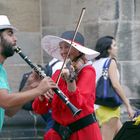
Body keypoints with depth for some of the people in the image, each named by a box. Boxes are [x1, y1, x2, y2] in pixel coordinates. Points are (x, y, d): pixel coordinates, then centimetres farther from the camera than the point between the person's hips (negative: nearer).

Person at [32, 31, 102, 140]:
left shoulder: (87, 71, -5)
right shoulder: (58, 73, 8)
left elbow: (79, 104, -20)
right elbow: (40, 110, 2)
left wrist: (70, 79, -31)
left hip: (84, 130, -4)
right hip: (59, 131, 4)